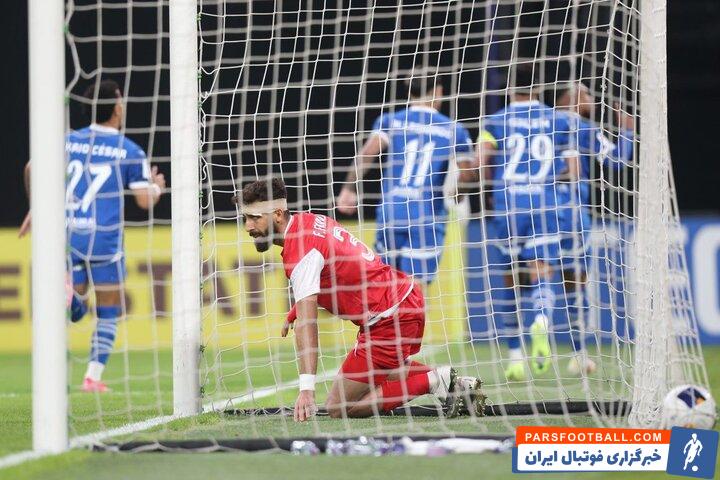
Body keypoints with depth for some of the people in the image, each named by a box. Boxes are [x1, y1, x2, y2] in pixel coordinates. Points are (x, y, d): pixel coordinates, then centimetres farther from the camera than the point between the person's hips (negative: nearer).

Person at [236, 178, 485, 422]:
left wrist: (306, 389, -33)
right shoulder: (309, 220, 6)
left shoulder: (300, 252, -21)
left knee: (339, 408, -3)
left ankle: (433, 381, -8)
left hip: (389, 321, -10)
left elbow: (306, 324, -29)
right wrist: (296, 312, 20)